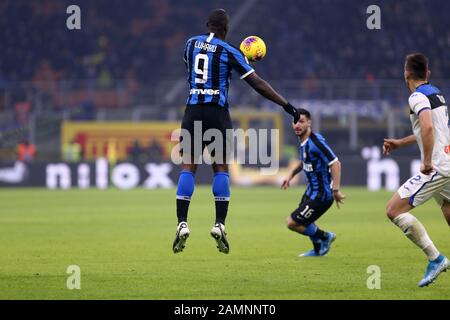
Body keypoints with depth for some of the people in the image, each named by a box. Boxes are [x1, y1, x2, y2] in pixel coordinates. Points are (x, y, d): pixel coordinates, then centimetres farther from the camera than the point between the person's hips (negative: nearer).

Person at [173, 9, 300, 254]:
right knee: (221, 168, 7)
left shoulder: (191, 44, 8)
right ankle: (219, 225, -2)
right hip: (217, 113, -2)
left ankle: (182, 224, -12)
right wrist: (286, 105, 0)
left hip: (193, 111, 2)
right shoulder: (228, 52, -4)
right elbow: (258, 84, -6)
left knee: (188, 167, 1)